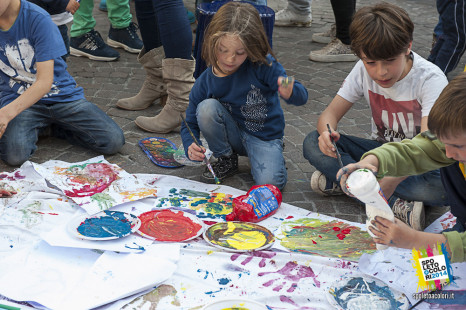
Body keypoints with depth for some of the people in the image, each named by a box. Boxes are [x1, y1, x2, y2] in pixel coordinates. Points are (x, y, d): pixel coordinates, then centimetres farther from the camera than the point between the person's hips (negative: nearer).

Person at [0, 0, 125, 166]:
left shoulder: (38, 19, -16)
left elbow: (45, 81, -23)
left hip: (61, 96, 0)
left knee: (114, 141, -17)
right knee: (15, 154, -30)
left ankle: (55, 127, 6)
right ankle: (35, 128, 4)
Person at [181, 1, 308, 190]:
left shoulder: (263, 66, -21)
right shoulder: (205, 83, -13)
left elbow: (302, 96, -22)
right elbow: (190, 123, -4)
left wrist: (291, 93, -48)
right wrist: (190, 146, -27)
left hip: (265, 137, -3)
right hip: (234, 134, 3)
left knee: (270, 182, -29)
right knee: (206, 107, -26)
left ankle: (273, 158, 8)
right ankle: (227, 160, -2)